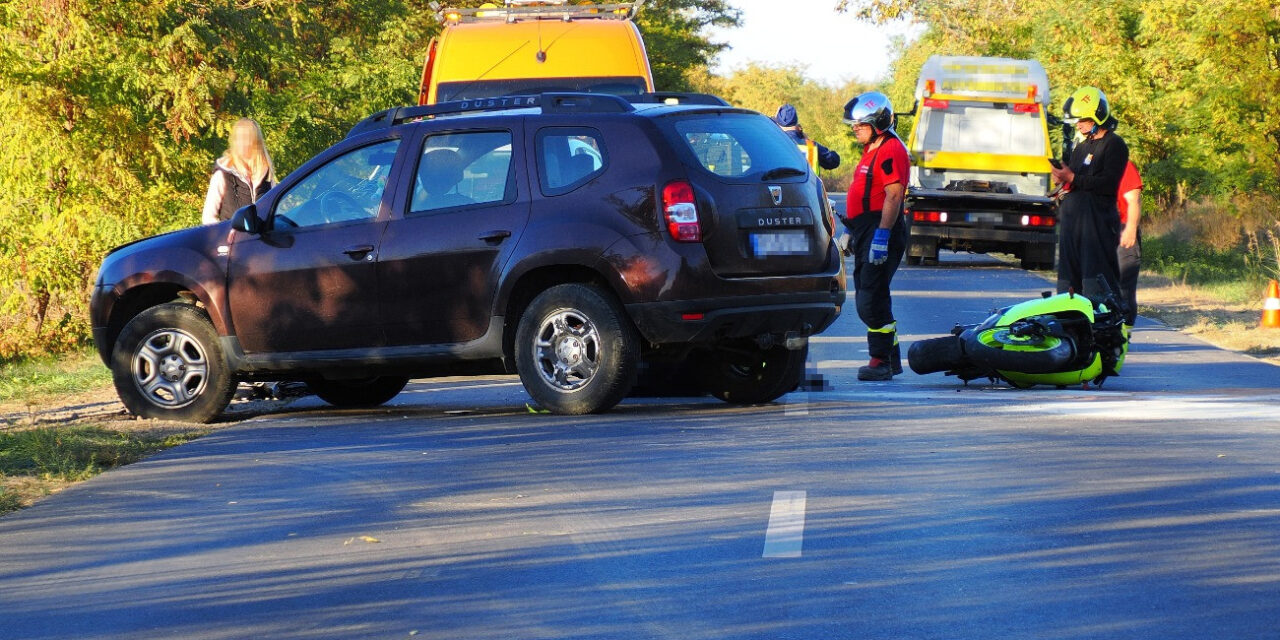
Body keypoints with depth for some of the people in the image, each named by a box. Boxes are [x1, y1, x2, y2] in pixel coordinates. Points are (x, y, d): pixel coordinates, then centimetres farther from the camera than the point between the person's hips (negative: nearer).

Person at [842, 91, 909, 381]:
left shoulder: (890, 151, -14)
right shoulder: (871, 150, 19)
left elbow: (893, 196, -22)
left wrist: (881, 236, -27)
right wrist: (853, 231, 26)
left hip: (882, 232, -11)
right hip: (866, 233, 11)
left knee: (872, 300, -12)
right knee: (867, 300, 13)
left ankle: (881, 361, -8)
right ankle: (891, 359, 21)